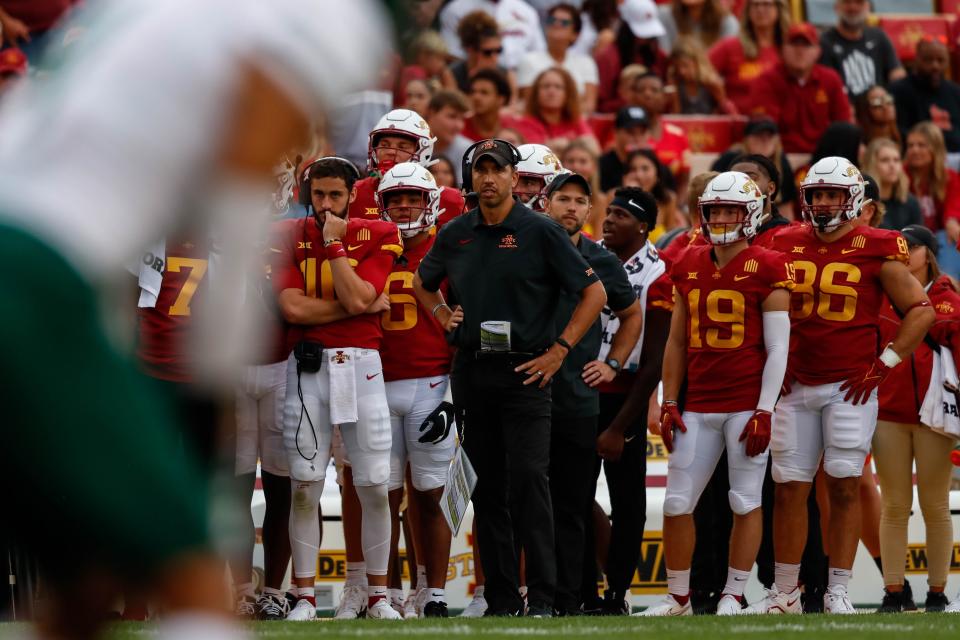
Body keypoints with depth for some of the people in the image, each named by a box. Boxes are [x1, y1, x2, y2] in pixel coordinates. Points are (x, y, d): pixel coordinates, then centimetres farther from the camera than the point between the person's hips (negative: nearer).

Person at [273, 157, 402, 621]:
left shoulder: (377, 236, 3)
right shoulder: (289, 238, 4)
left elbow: (358, 297, -12)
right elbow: (292, 307, -9)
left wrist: (335, 243, -9)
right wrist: (361, 305, -9)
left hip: (361, 365, 0)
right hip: (307, 368, 0)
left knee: (374, 488, 0)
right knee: (304, 489, -1)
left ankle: (377, 596, 10)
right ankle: (304, 597, 5)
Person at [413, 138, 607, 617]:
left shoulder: (540, 232, -3)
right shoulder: (455, 235, 10)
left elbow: (594, 293, -3)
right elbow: (422, 282, 30)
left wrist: (559, 350, -7)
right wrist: (442, 316, 12)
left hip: (524, 371, -5)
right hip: (471, 371, 5)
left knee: (529, 479, -12)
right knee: (487, 487, 6)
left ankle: (541, 597, -11)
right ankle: (500, 598, 10)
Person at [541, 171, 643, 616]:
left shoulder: (601, 263, 8)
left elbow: (632, 316, 24)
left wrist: (612, 364, 13)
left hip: (578, 398, 1)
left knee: (571, 507, 4)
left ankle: (568, 600, 7)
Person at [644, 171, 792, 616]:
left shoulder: (767, 269, -4)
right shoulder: (689, 267, 11)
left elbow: (777, 348, -6)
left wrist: (765, 411, -12)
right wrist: (669, 403, 10)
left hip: (747, 405, -5)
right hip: (699, 407, 5)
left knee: (746, 502, 0)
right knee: (677, 503, 4)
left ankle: (733, 596, 7)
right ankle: (678, 598, 14)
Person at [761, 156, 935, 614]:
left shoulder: (875, 250, -3)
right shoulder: (786, 245, 8)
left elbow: (921, 311, 0)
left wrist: (884, 364, -5)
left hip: (851, 386, -3)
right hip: (795, 385, 3)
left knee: (845, 487, -4)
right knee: (789, 488, 2)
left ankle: (837, 593, 2)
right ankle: (785, 592, 9)